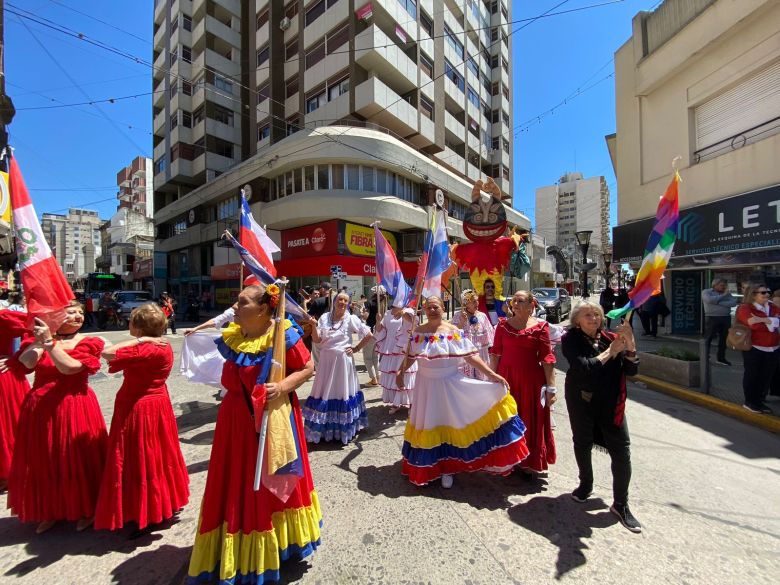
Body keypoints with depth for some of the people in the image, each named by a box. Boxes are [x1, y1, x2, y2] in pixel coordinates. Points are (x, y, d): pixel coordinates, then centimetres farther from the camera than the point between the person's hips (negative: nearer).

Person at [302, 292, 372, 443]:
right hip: (326, 361, 3)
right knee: (324, 393, 10)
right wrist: (314, 326, -16)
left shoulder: (351, 319, -6)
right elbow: (317, 340, -1)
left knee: (342, 392, 8)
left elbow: (369, 335, -4)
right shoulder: (324, 318, 1)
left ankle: (344, 429, 24)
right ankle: (323, 428, 27)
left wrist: (356, 349, -5)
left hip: (342, 361, -3)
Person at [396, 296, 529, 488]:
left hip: (450, 384, -2)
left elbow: (470, 356, -13)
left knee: (448, 425, 9)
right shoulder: (418, 332, -2)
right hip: (427, 385, 2)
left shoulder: (454, 332, -10)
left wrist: (491, 374, -18)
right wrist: (400, 371, -3)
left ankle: (446, 467, 31)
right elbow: (410, 356, 7)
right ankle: (427, 466, 37)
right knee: (428, 425, 14)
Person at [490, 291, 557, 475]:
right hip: (506, 378, 2)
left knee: (531, 421, 10)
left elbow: (547, 358, -6)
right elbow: (495, 354, 5)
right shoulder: (503, 324, 2)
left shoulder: (540, 326, -5)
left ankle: (530, 463, 32)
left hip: (531, 381, -2)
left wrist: (551, 387, -8)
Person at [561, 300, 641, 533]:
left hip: (611, 401, 2)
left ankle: (620, 504, 22)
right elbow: (583, 367, -23)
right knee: (582, 444, 16)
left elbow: (631, 370, -5)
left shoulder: (611, 337, -3)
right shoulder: (571, 339, -11)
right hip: (581, 401, -2)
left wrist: (630, 345, -20)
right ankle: (586, 485, 42)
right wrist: (609, 352, -22)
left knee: (622, 449, 2)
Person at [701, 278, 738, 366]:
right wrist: (723, 295, -8)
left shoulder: (727, 293, 12)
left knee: (724, 338, 10)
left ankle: (721, 358, 21)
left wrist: (719, 303, -14)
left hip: (726, 318, 5)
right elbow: (710, 300, -19)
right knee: (708, 338, -1)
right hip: (712, 318, -5)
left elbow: (734, 303, -4)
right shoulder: (706, 292, 0)